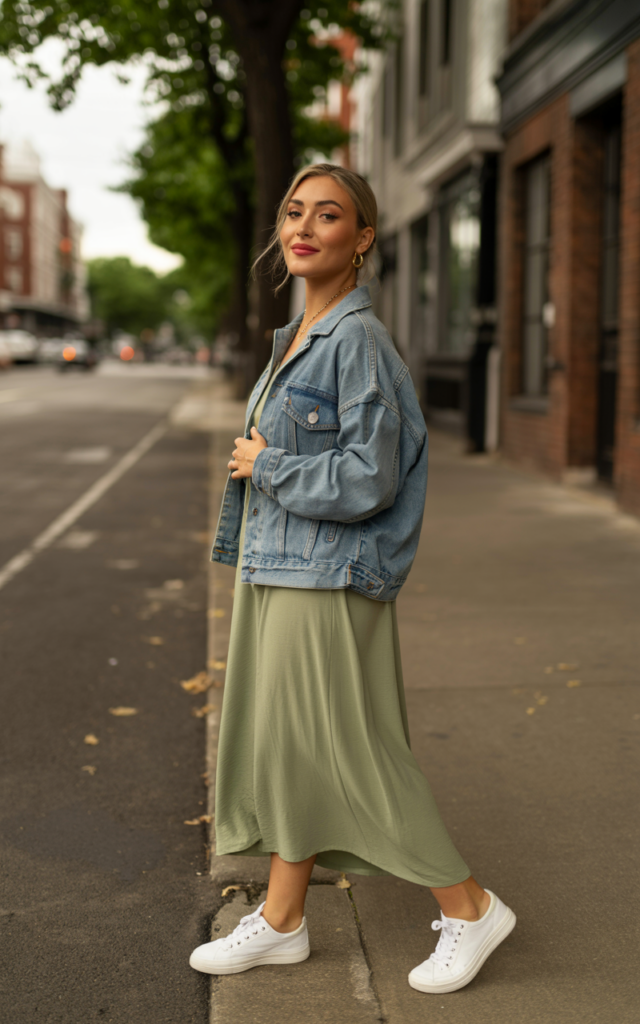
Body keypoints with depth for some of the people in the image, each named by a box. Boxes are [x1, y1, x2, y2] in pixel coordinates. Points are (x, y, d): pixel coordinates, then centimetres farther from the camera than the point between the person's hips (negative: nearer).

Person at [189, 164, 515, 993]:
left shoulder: (357, 339, -17)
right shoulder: (300, 333, 12)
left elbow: (367, 479, -22)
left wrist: (264, 465, -13)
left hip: (326, 579, -9)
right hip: (277, 571, 9)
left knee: (351, 752, -1)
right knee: (283, 743, 14)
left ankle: (470, 908, 16)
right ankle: (282, 922, 27)